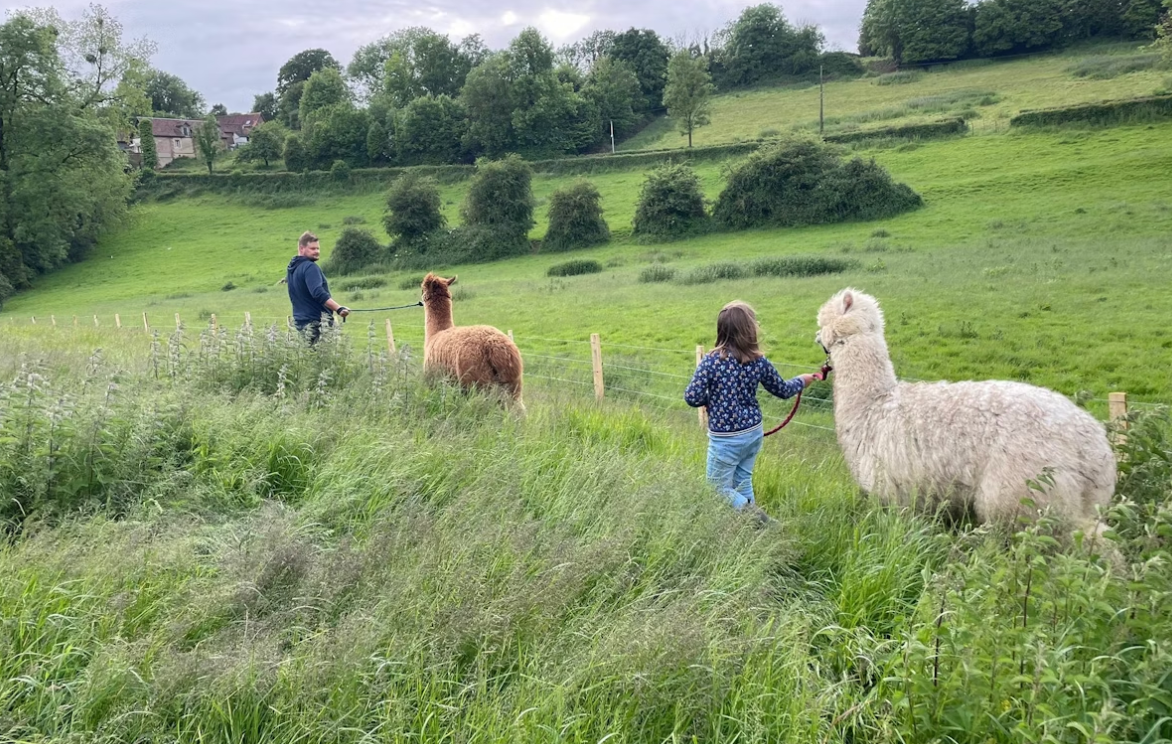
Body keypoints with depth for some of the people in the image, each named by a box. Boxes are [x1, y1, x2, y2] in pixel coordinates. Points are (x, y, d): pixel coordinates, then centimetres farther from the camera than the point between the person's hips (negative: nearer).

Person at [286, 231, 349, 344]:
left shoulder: (292, 268, 15)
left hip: (300, 322, 10)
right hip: (317, 322, -9)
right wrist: (339, 308, -33)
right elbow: (318, 293, -27)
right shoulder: (310, 267, -14)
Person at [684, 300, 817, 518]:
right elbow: (782, 390, 9)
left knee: (719, 488, 7)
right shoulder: (759, 361, -7)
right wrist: (801, 381, 30)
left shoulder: (712, 361, -19)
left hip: (726, 439, -4)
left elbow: (692, 397, -19)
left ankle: (751, 513, -14)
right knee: (742, 483, 20)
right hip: (754, 433, 5)